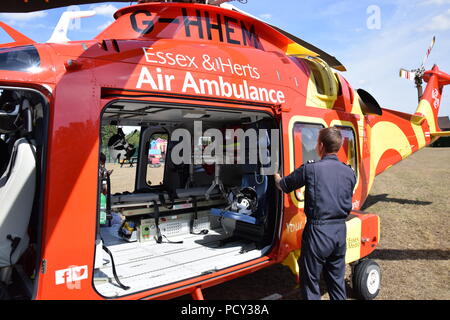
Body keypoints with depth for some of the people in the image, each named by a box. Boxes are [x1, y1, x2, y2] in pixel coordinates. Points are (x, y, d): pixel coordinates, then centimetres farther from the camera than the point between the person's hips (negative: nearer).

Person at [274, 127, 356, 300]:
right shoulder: (350, 172, 2)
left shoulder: (310, 168, -13)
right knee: (337, 278, 21)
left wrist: (276, 176, 21)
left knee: (310, 280, 9)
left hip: (318, 231, -5)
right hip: (340, 230, 6)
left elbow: (284, 186, -1)